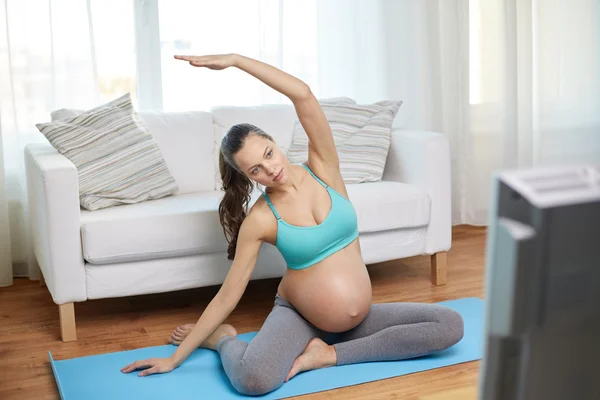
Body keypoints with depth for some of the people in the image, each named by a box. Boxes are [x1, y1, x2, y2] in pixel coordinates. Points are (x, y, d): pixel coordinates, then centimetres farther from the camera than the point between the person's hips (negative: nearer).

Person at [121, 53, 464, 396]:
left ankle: (329, 354, -11)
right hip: (298, 315, -4)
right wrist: (175, 358, -6)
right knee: (252, 378, -35)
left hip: (359, 317, 4)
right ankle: (222, 338, 3)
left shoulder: (323, 169, -7)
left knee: (451, 325, -13)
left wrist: (234, 59, -19)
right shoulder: (260, 220, -12)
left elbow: (303, 95, -19)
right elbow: (228, 295, -6)